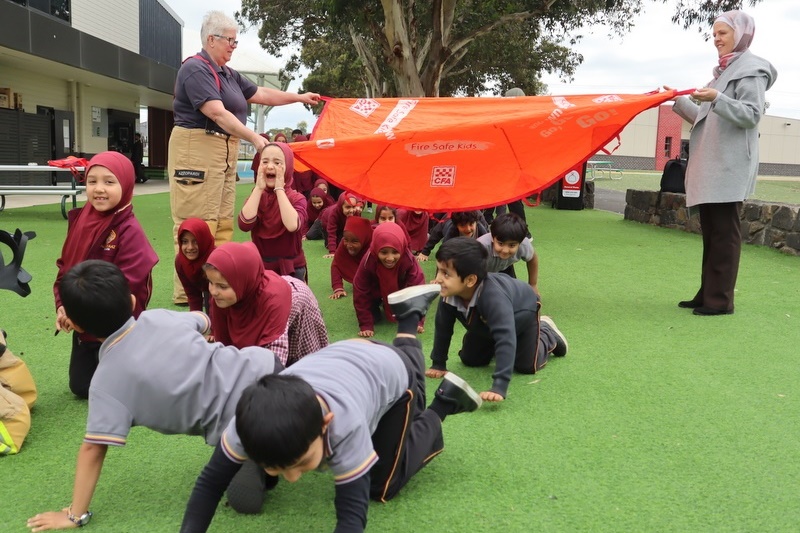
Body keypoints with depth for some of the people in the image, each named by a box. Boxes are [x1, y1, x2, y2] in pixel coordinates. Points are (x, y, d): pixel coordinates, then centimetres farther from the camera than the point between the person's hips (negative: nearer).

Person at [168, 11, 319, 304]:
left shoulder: (229, 75, 18)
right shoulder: (195, 69, -11)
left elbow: (261, 94, 25)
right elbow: (218, 114, -20)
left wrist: (300, 97, 26)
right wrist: (255, 138, -20)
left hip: (225, 152, 10)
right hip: (196, 149, -10)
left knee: (222, 223, 8)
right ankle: (187, 294, -6)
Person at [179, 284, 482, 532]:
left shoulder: (344, 425, -47)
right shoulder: (253, 418, -36)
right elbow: (210, 482, -27)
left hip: (394, 371, -4)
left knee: (382, 486, 4)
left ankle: (443, 404, 13)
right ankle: (409, 315, 48)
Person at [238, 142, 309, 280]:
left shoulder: (297, 198, -8)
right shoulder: (256, 196, 2)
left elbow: (292, 225, -30)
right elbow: (244, 224, -18)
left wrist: (279, 189, -22)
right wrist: (258, 188, -16)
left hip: (292, 268, -2)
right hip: (261, 266, 3)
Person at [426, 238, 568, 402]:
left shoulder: (494, 298, -51)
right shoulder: (449, 294, -33)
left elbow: (505, 338, -56)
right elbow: (442, 327, -17)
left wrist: (499, 387, -60)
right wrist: (438, 364, -12)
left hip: (522, 313, -5)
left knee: (526, 365, -3)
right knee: (470, 359, 7)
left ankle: (547, 334, 25)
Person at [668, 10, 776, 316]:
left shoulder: (752, 70, -3)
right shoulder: (724, 71, 23)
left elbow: (751, 116, -14)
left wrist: (718, 99, -27)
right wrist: (678, 101, 17)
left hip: (730, 166, -9)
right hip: (711, 165, 9)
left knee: (724, 231, -8)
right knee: (710, 231, 9)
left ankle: (721, 299, -4)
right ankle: (707, 294, 14)